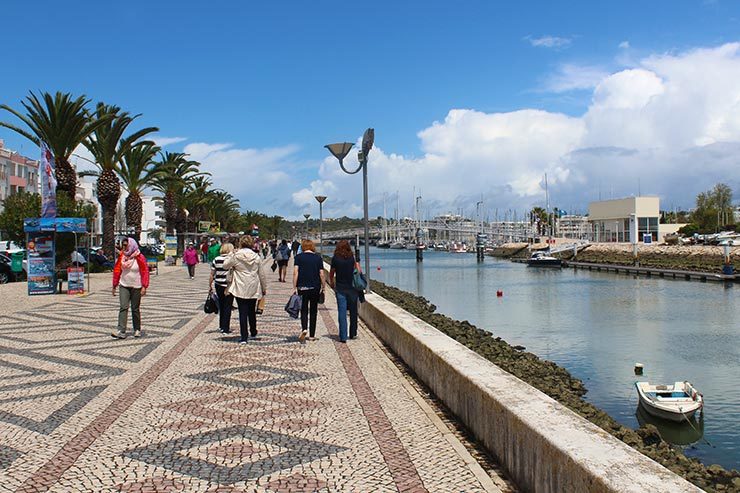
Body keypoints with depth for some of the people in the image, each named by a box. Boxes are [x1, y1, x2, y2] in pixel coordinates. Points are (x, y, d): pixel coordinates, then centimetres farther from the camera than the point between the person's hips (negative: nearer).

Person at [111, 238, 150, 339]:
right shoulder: (122, 256, 4)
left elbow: (145, 272, -10)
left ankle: (137, 330, 21)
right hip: (124, 286, 3)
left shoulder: (139, 257, -8)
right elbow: (117, 271, 9)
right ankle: (121, 331, -12)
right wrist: (114, 286, 9)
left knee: (135, 309, 6)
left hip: (136, 287, -3)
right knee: (123, 308, -8)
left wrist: (144, 287, -16)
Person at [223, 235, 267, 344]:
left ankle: (244, 337, -2)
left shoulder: (235, 256, -8)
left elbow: (225, 265, 7)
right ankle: (253, 332, 34)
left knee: (243, 313, -1)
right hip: (253, 289, 3)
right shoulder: (256, 257, 0)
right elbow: (261, 274, 5)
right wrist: (264, 288, 15)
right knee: (252, 311, 19)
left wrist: (230, 254, 15)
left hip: (240, 289, -3)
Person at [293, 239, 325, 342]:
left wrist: (295, 287, -6)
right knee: (313, 311, 9)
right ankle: (312, 335, 13)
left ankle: (304, 328, -17)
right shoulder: (318, 257, 2)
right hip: (315, 288, 1)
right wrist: (323, 287, 8)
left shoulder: (298, 257, 0)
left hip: (302, 287, -1)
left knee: (304, 310, 7)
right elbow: (321, 274, 0)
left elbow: (295, 272, -8)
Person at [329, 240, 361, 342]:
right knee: (353, 312, 13)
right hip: (352, 288, 1)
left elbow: (331, 273, 6)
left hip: (340, 289, -1)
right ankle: (353, 334, 24)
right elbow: (359, 271, 0)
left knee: (342, 313, 0)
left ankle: (343, 336, -4)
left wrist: (331, 283, 22)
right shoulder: (353, 257, -1)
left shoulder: (335, 258, -3)